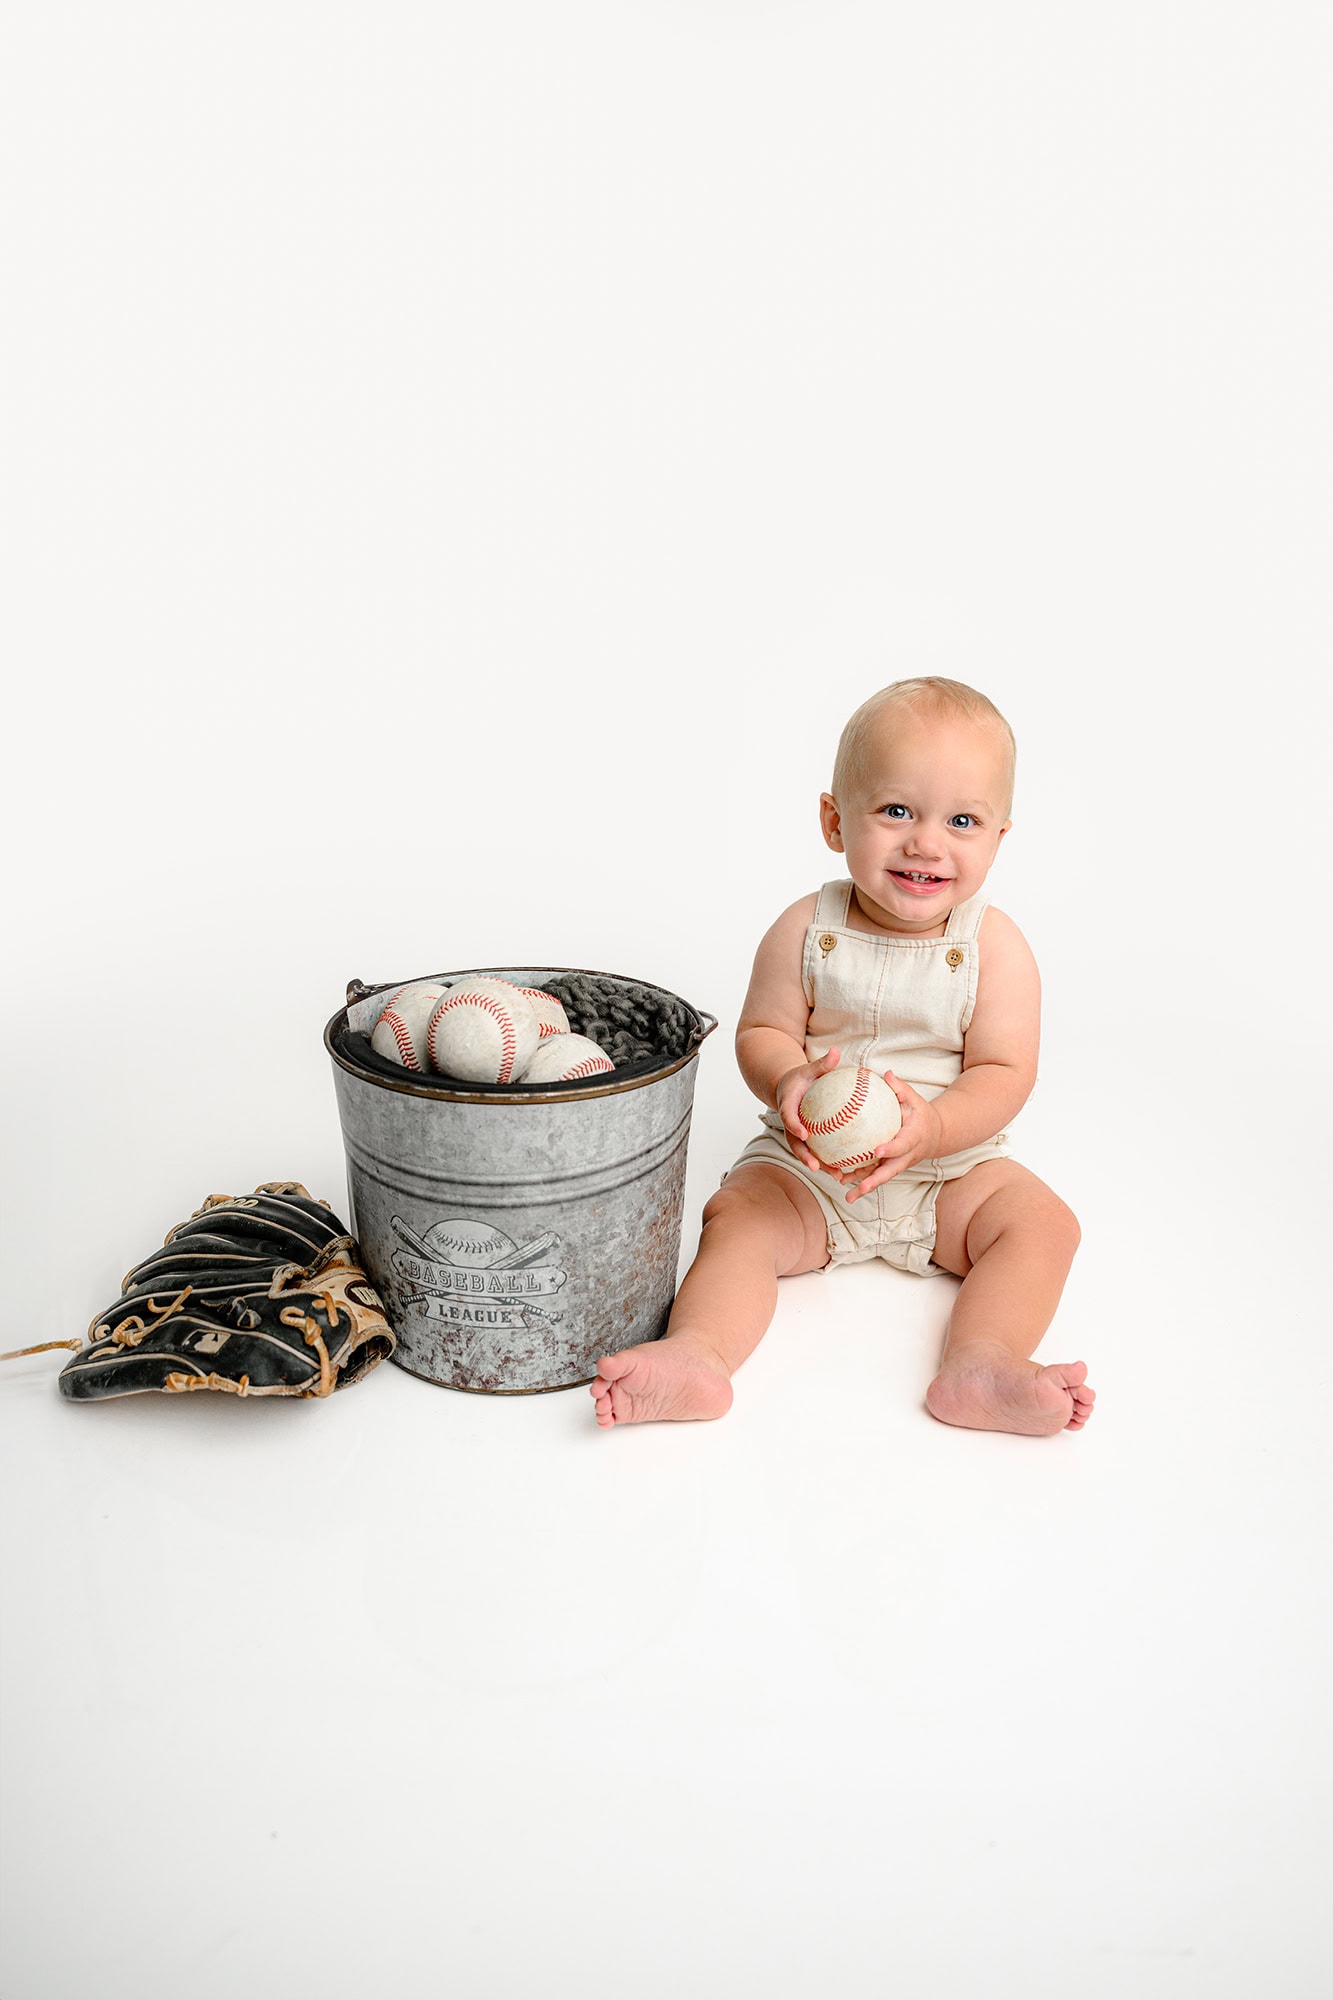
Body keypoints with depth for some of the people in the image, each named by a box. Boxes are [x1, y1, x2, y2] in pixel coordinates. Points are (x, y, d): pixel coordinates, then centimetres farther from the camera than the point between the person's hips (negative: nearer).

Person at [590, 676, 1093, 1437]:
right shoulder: (805, 931, -8)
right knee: (734, 1218, -23)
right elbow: (762, 1032, -6)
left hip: (951, 1164, 0)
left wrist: (933, 1127, -34)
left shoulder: (995, 947, -10)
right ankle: (697, 1354, -40)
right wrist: (788, 1081, -30)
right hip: (809, 1169, 0)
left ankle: (980, 1365, -37)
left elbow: (1004, 1073, -13)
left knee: (1044, 1223, -21)